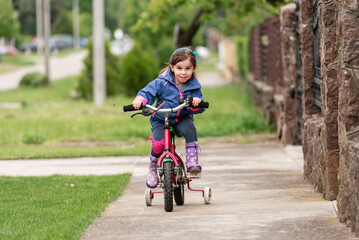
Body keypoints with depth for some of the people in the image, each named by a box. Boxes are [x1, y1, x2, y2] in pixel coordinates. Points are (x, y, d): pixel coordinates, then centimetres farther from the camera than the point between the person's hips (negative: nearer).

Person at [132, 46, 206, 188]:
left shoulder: (194, 86, -3)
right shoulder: (162, 82, -10)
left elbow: (199, 108, -5)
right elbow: (148, 92, -9)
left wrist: (196, 103, -30)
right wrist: (139, 100, -31)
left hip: (182, 119, 1)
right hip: (161, 120, -1)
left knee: (190, 129, -34)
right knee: (158, 144, -26)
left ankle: (192, 161, -26)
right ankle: (152, 169, 3)